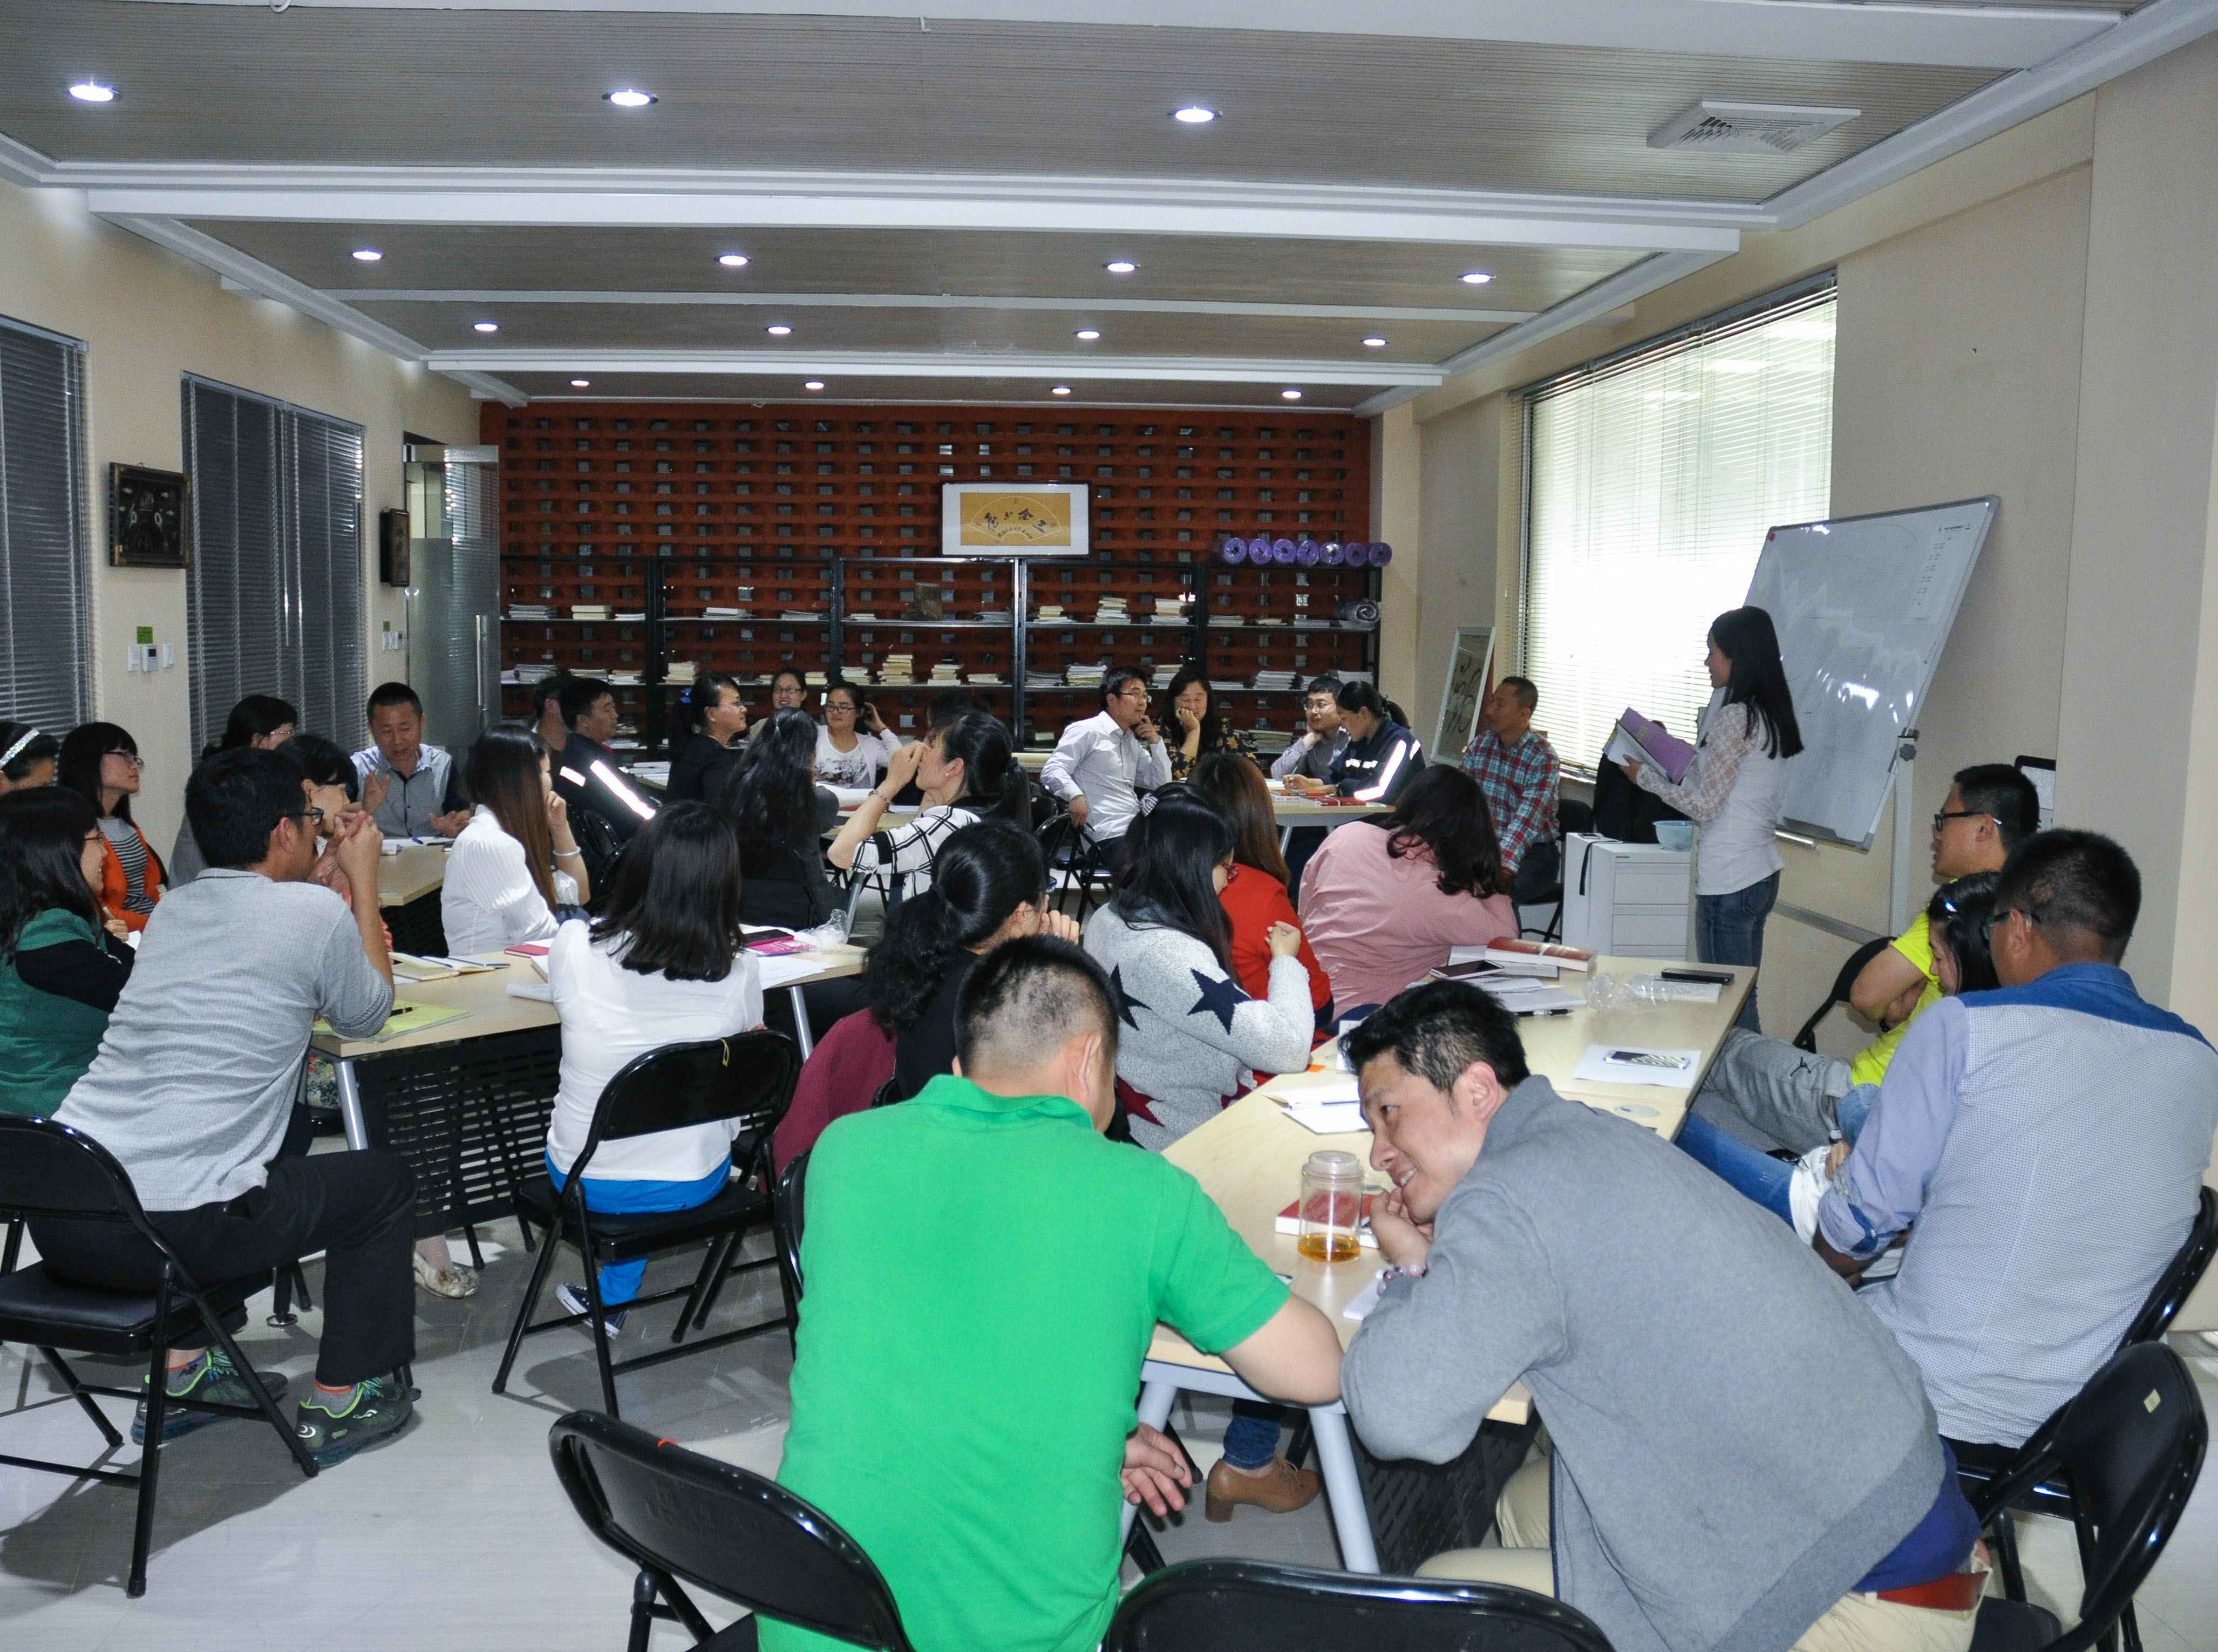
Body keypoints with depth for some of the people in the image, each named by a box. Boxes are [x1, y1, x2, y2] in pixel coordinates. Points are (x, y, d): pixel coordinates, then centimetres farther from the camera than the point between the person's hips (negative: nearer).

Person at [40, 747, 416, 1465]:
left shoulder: (171, 909, 14)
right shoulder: (315, 912, -7)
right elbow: (367, 1015, 12)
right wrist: (363, 877, 18)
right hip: (171, 1231, -7)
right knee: (385, 1180, 15)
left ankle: (182, 1371, 35)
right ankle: (340, 1401, 20)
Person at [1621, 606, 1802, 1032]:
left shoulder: (1734, 717, -15)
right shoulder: (1768, 715, 13)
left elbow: (1705, 804, -14)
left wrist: (1646, 777, -3)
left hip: (1728, 881, -10)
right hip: (1761, 873, 10)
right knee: (1743, 1000, 15)